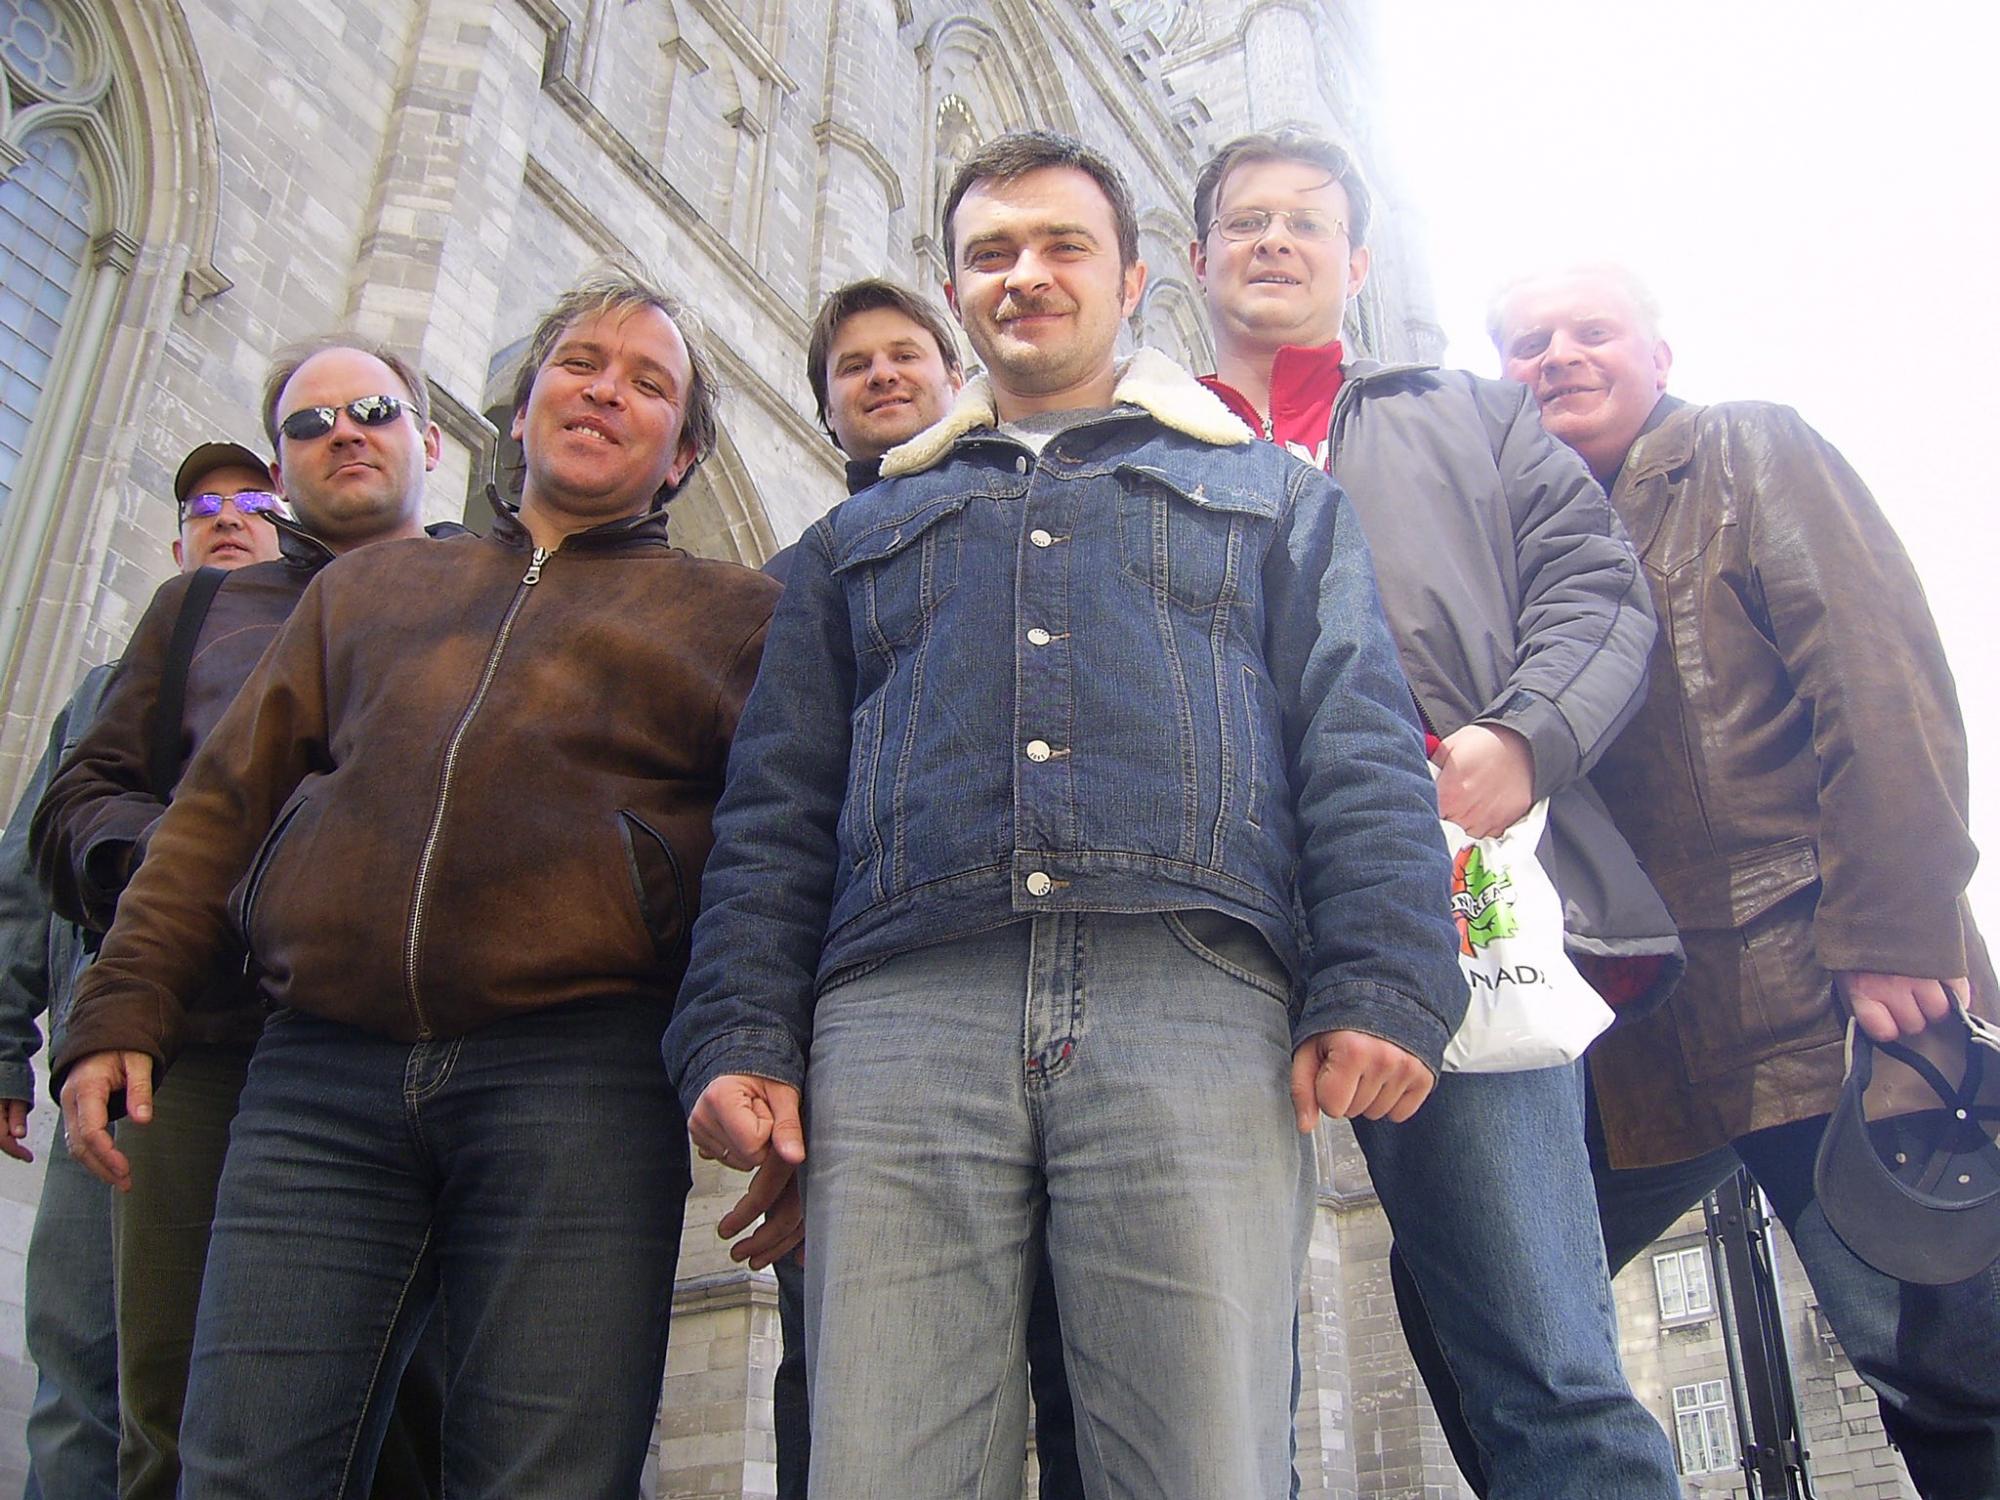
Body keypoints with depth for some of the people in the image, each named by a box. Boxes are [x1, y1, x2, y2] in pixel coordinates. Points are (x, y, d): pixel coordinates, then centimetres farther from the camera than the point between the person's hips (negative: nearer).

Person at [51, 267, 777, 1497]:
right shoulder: (372, 584, 26)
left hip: (579, 1082, -2)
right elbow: (225, 803, 22)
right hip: (319, 1081, 3)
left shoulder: (733, 614, 16)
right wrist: (123, 1010, 12)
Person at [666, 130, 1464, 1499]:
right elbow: (776, 808, 21)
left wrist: (1380, 991, -6)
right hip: (899, 1019, 2)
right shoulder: (865, 531, 30)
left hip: (1194, 1003, -1)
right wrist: (741, 1038, 6)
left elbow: (1362, 750, 11)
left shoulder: (1270, 495, 25)